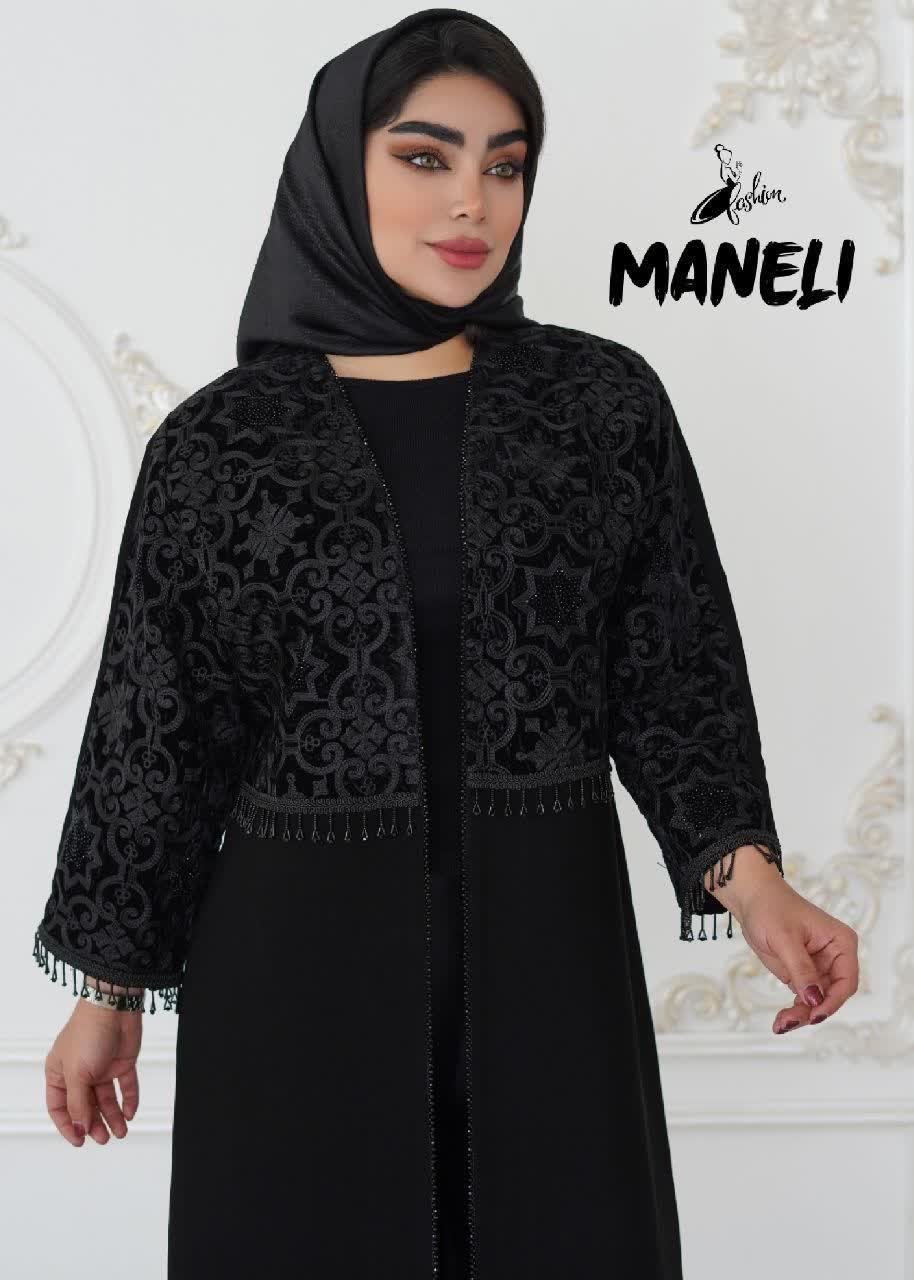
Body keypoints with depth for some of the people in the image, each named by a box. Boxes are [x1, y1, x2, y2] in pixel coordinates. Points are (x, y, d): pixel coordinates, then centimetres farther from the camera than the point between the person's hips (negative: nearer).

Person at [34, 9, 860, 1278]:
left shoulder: (606, 401, 1)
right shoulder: (218, 443, -2)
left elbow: (673, 664, 2)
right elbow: (158, 720, 1)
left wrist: (742, 871, -12)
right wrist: (111, 985, 5)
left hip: (549, 945, 1)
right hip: (301, 956, -1)